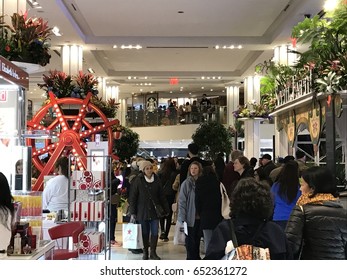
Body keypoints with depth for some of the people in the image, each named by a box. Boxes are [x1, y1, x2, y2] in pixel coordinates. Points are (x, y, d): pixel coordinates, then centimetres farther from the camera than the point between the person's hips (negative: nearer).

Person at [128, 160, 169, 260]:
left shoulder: (156, 180, 2)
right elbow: (132, 197, -4)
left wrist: (166, 209, 8)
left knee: (155, 233, 3)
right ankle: (145, 252, 22)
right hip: (142, 212, -2)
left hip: (154, 211, 2)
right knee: (145, 233, 8)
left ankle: (153, 252, 16)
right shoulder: (138, 181, -6)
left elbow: (161, 196, 9)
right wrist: (132, 213, -7)